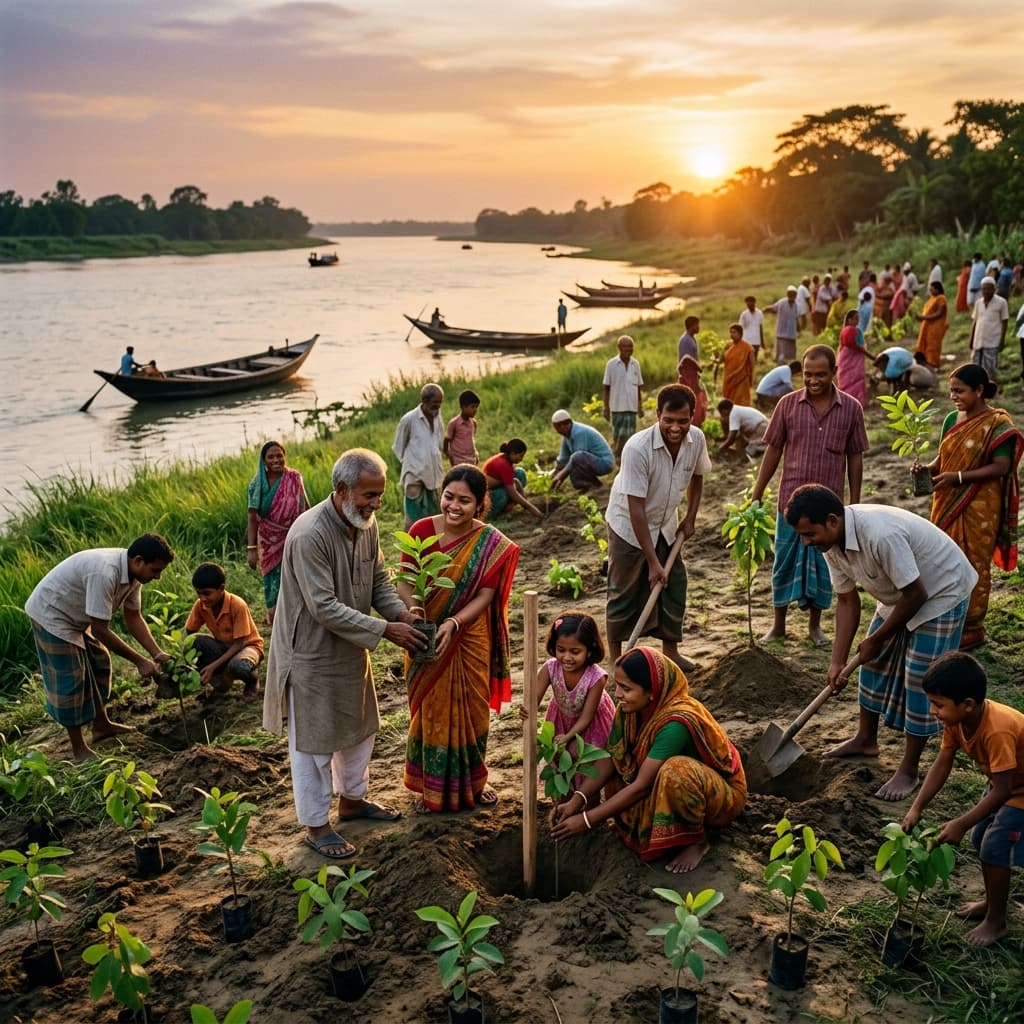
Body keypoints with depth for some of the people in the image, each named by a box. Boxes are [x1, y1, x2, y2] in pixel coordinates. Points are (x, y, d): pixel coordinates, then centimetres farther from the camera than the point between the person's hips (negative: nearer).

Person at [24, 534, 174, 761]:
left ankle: (101, 724, 32)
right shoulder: (104, 574, -38)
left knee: (99, 663, 15)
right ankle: (79, 749, 6)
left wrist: (157, 654, -11)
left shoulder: (132, 572, -9)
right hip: (51, 616, -9)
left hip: (75, 616, 9)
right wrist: (139, 661, -27)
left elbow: (133, 618, -1)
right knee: (70, 680, -5)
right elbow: (99, 630, -33)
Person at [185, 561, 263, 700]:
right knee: (197, 640, -27)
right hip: (223, 647, 5)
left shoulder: (237, 605, -27)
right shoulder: (200, 605, -13)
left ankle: (252, 682, -2)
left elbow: (239, 643, -25)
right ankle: (221, 683, -6)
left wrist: (214, 665, -33)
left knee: (237, 666, -40)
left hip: (247, 645, -5)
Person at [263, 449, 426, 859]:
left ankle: (351, 799, 44)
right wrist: (385, 629, -28)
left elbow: (378, 579, 6)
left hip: (351, 650, 8)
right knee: (314, 743, 8)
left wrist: (401, 613, -12)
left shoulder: (366, 524, -4)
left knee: (358, 728, 22)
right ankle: (315, 826, 25)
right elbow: (325, 608, -29)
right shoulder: (309, 535, -30)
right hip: (312, 654, -8)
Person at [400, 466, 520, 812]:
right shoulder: (421, 531, -12)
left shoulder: (492, 544, -12)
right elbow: (405, 583, -9)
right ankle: (432, 787, 31)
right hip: (425, 639, 0)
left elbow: (484, 596, -13)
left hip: (469, 640, 0)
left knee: (471, 709, 15)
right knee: (432, 712, 12)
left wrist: (453, 624, -27)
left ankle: (472, 782, 37)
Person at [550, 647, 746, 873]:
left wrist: (587, 820, -30)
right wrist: (577, 800, -20)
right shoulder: (630, 708, -13)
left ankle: (697, 840, -10)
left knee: (675, 770, -37)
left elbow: (642, 785, -33)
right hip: (679, 789, 8)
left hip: (722, 795, -8)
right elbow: (611, 758, -7)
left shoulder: (676, 723, -34)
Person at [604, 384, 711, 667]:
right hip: (628, 527, -5)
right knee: (624, 595, 2)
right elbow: (636, 510, -30)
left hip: (665, 526, 6)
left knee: (674, 586, 8)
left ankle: (671, 653, 24)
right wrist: (653, 562, -29)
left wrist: (690, 518, 1)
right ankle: (616, 661, 15)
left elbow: (697, 476, 9)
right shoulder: (637, 448, -33)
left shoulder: (696, 439, -16)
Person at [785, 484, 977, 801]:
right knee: (874, 662, 13)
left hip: (941, 593, -8)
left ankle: (909, 771, 4)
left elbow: (915, 595, -30)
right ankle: (865, 740, 31)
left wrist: (877, 639, -16)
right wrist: (838, 661, -5)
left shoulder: (881, 535, -39)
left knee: (920, 680, -7)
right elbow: (847, 600, -3)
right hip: (900, 594, 8)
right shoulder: (832, 542, -12)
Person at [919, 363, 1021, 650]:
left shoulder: (997, 425, -12)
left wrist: (958, 477, -24)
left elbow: (1001, 467, -16)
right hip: (948, 505, 6)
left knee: (973, 565, 4)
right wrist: (929, 468, -8)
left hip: (978, 509, -6)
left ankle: (972, 628, 17)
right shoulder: (952, 420, 7)